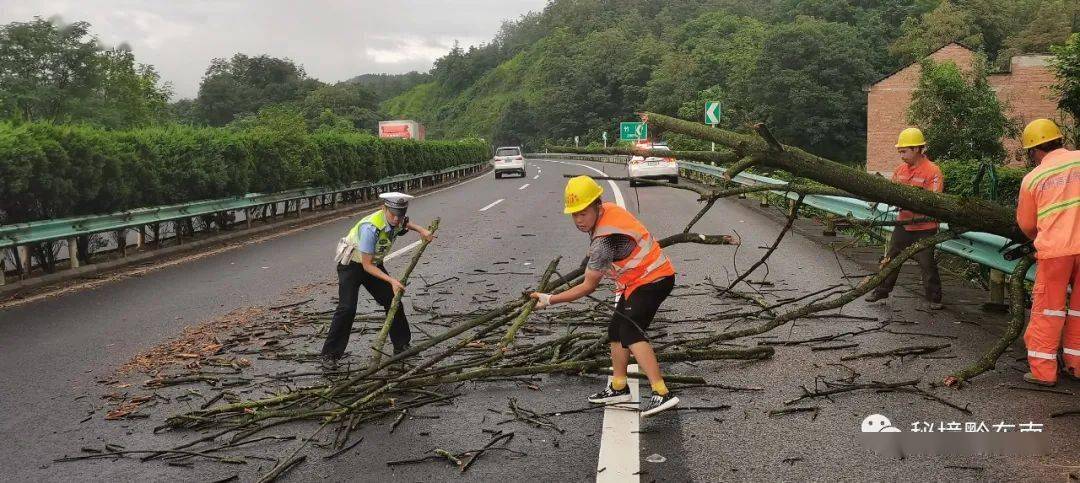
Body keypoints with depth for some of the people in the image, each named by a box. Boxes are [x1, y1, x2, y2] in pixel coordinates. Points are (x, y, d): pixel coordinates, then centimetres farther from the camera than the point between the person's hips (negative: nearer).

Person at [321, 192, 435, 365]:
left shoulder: (396, 221, -13)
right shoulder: (371, 228, -36)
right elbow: (367, 265, -29)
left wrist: (421, 230, 2)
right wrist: (392, 281, -32)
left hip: (374, 264, 7)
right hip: (352, 264, -7)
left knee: (393, 302, 5)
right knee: (347, 308, -18)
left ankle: (401, 346, 19)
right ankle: (330, 354, -7)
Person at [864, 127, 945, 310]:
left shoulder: (932, 171, -14)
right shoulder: (901, 169, 6)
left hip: (924, 227, -6)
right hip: (903, 224, 6)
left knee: (927, 263, 1)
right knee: (890, 258, 13)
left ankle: (933, 299, 13)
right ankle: (882, 290, 25)